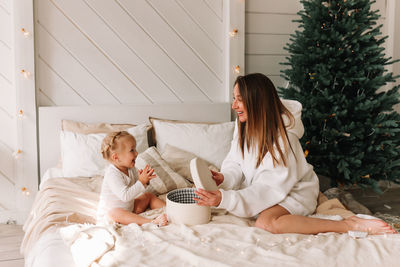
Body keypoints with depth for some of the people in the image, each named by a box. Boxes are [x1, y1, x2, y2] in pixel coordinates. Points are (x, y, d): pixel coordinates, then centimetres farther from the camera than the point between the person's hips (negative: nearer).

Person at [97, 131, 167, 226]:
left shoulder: (131, 169, -1)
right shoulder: (112, 174, -28)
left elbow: (136, 188, 6)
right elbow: (125, 196, -34)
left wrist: (145, 179, -15)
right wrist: (141, 182, -34)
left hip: (129, 208, 9)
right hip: (109, 214, -9)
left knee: (149, 195, 10)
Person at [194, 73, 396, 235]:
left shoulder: (282, 137, -27)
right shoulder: (244, 126, -3)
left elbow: (270, 189, -28)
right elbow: (236, 163, 1)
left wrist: (224, 199, -36)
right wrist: (224, 178, -23)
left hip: (295, 191, -10)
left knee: (266, 222, -35)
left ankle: (351, 225, -25)